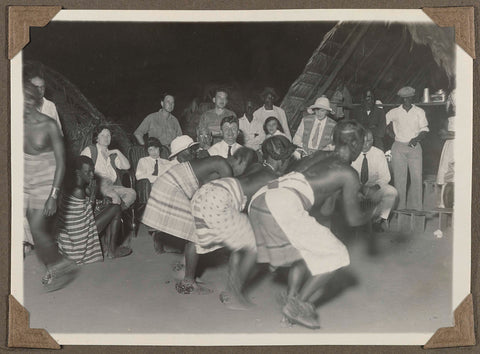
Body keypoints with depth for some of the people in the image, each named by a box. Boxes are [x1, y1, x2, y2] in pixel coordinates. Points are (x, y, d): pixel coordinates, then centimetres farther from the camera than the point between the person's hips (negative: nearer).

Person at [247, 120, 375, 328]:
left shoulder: (320, 156, 27)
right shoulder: (348, 174, 6)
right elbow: (353, 219, 12)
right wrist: (371, 213, 30)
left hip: (259, 198, 8)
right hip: (283, 207, -8)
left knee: (307, 252, 26)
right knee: (334, 256, 5)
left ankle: (292, 297, 12)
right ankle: (297, 305, 4)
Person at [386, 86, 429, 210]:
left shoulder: (419, 112, 6)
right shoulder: (394, 112, 6)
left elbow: (424, 130, 3)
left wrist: (417, 139, -14)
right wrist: (393, 135, 10)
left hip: (415, 148, 0)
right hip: (399, 147, 0)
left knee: (417, 177, -6)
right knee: (399, 178, -2)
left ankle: (415, 207, 0)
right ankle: (399, 208, 2)